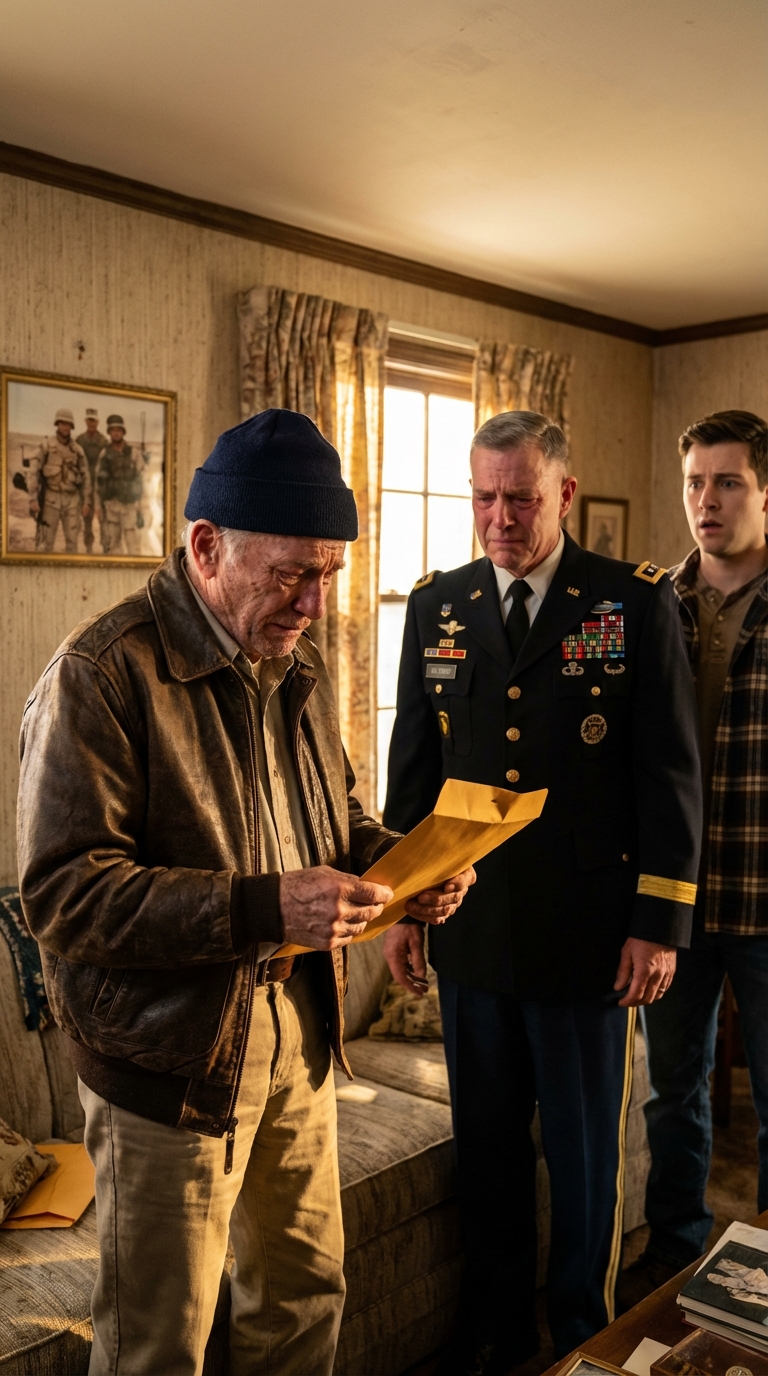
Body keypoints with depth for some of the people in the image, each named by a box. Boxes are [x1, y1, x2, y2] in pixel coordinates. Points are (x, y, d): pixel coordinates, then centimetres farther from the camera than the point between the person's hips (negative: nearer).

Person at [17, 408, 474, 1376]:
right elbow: (62, 892, -22)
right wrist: (264, 907, -30)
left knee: (305, 1292, 22)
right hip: (170, 1060, -6)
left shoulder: (298, 670, 7)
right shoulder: (102, 672, -18)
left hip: (297, 1039, 7)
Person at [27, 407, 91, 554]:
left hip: (71, 499, 3)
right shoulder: (45, 446, -4)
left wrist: (86, 502, 1)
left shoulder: (77, 450, 7)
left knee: (72, 540, 0)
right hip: (51, 498, -3)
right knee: (46, 541, -3)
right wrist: (33, 499, -18)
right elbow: (33, 472, -9)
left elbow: (85, 477, 9)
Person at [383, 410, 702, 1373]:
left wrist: (660, 921, -9)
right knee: (485, 1138, 18)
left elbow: (670, 770, -6)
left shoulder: (637, 601, -5)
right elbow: (412, 766, 8)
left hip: (586, 926, -3)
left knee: (585, 1148, 14)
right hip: (469, 924, 3)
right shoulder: (435, 605, 4)